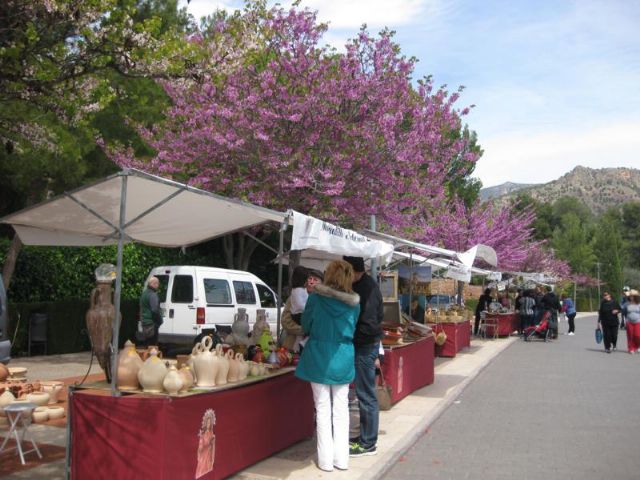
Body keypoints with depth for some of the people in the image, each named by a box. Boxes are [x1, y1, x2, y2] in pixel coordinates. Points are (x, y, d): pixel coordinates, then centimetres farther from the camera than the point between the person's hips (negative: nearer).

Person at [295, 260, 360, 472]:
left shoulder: (316, 298, -9)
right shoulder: (354, 302, -2)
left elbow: (306, 326, 3)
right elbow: (352, 330, 9)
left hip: (319, 357, -2)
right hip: (344, 358, 2)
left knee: (323, 409, 6)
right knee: (341, 409, 12)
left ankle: (326, 460, 11)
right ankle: (342, 458, 18)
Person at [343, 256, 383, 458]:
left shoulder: (368, 289, -21)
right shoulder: (362, 285, 9)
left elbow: (369, 326, -26)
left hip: (365, 347, -10)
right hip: (362, 345, 10)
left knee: (366, 395, -1)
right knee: (364, 393, 17)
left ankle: (368, 443, 9)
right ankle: (365, 436, 29)